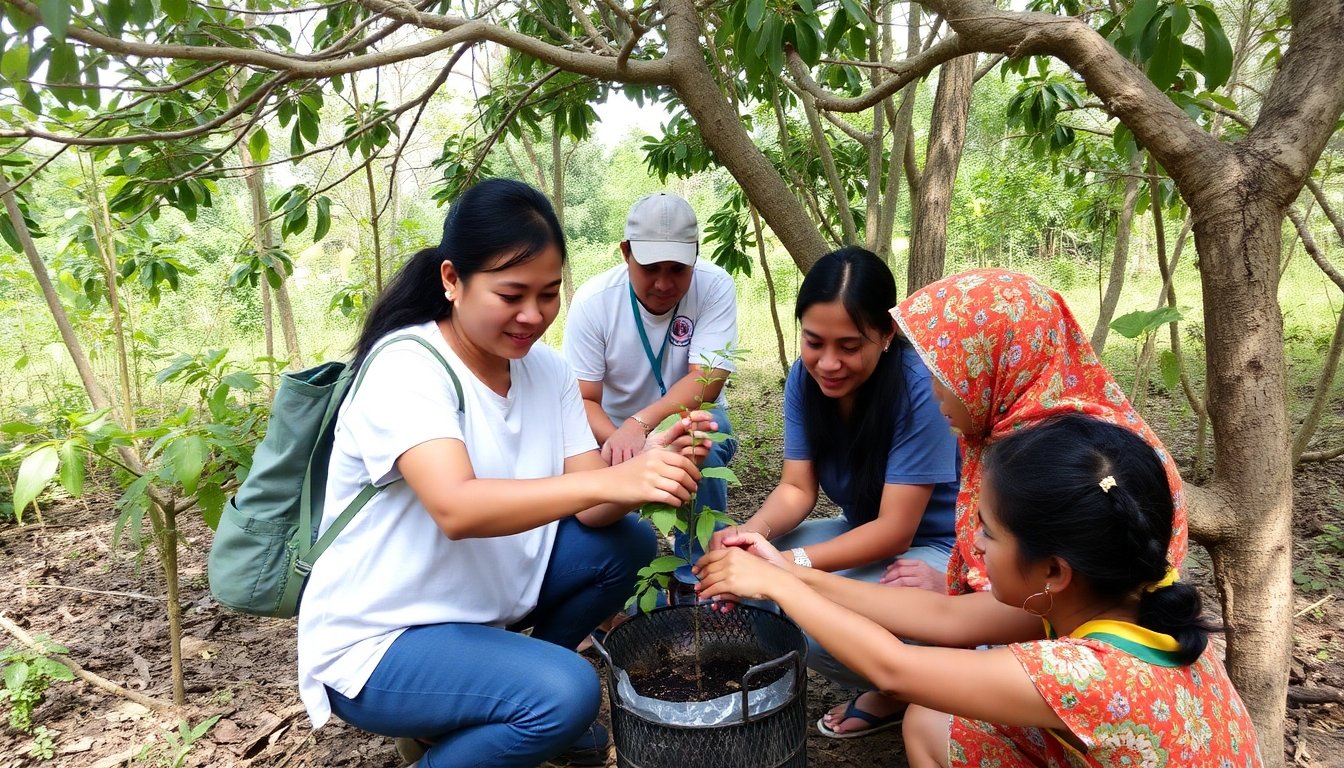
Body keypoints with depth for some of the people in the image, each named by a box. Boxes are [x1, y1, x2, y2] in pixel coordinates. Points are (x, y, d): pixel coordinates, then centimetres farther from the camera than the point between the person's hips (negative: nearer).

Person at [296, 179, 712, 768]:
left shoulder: (546, 370, -3)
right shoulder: (406, 366, -23)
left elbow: (590, 510, -9)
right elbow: (457, 509, -38)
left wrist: (646, 466, -30)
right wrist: (609, 480, -48)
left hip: (482, 600, 7)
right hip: (375, 641, -7)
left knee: (626, 543, -3)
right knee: (564, 693, -27)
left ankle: (525, 689, 15)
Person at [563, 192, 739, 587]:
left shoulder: (715, 287, -19)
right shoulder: (593, 300, -17)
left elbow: (706, 381, -29)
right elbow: (582, 400, -18)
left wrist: (638, 425, -44)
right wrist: (615, 440, -40)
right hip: (613, 431, 1)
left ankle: (699, 574, -11)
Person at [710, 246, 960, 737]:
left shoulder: (918, 388, -28)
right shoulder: (804, 378, -11)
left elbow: (896, 530, -27)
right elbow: (796, 488, -8)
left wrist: (794, 562, -39)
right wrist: (755, 530, -30)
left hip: (939, 548, -7)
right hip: (865, 534, 7)